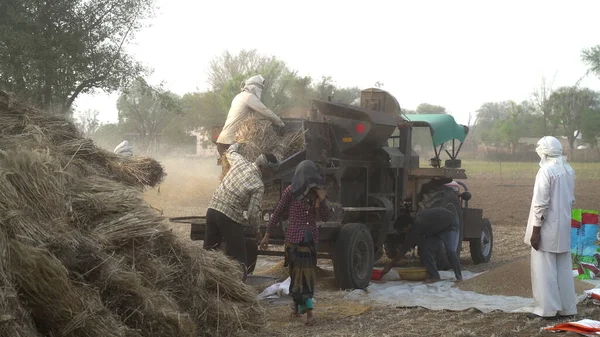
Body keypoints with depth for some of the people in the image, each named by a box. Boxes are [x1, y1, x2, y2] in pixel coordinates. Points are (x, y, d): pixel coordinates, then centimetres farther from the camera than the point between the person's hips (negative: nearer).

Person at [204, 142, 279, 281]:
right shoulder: (258, 186, -11)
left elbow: (230, 152, 29)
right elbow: (253, 213, -12)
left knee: (209, 250, 17)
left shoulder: (240, 161, 4)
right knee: (238, 257, 2)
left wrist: (235, 145, 52)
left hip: (212, 209, 7)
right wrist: (257, 231, 4)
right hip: (230, 218, -7)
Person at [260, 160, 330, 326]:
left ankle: (297, 303, 27)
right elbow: (277, 213, 0)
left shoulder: (317, 192, 2)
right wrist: (267, 234, 1)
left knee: (307, 273, 9)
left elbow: (325, 218, 1)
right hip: (294, 238, -4)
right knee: (301, 272, -5)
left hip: (311, 238, 4)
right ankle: (309, 310, -1)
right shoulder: (291, 192, -8)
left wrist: (322, 200, -15)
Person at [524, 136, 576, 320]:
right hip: (564, 228, 8)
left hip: (547, 228, -8)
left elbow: (541, 204, -19)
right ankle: (567, 307, 16)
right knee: (564, 269, 12)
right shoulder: (569, 170, 7)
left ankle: (547, 308, 0)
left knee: (544, 269, -1)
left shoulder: (546, 171, -17)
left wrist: (536, 230, -15)